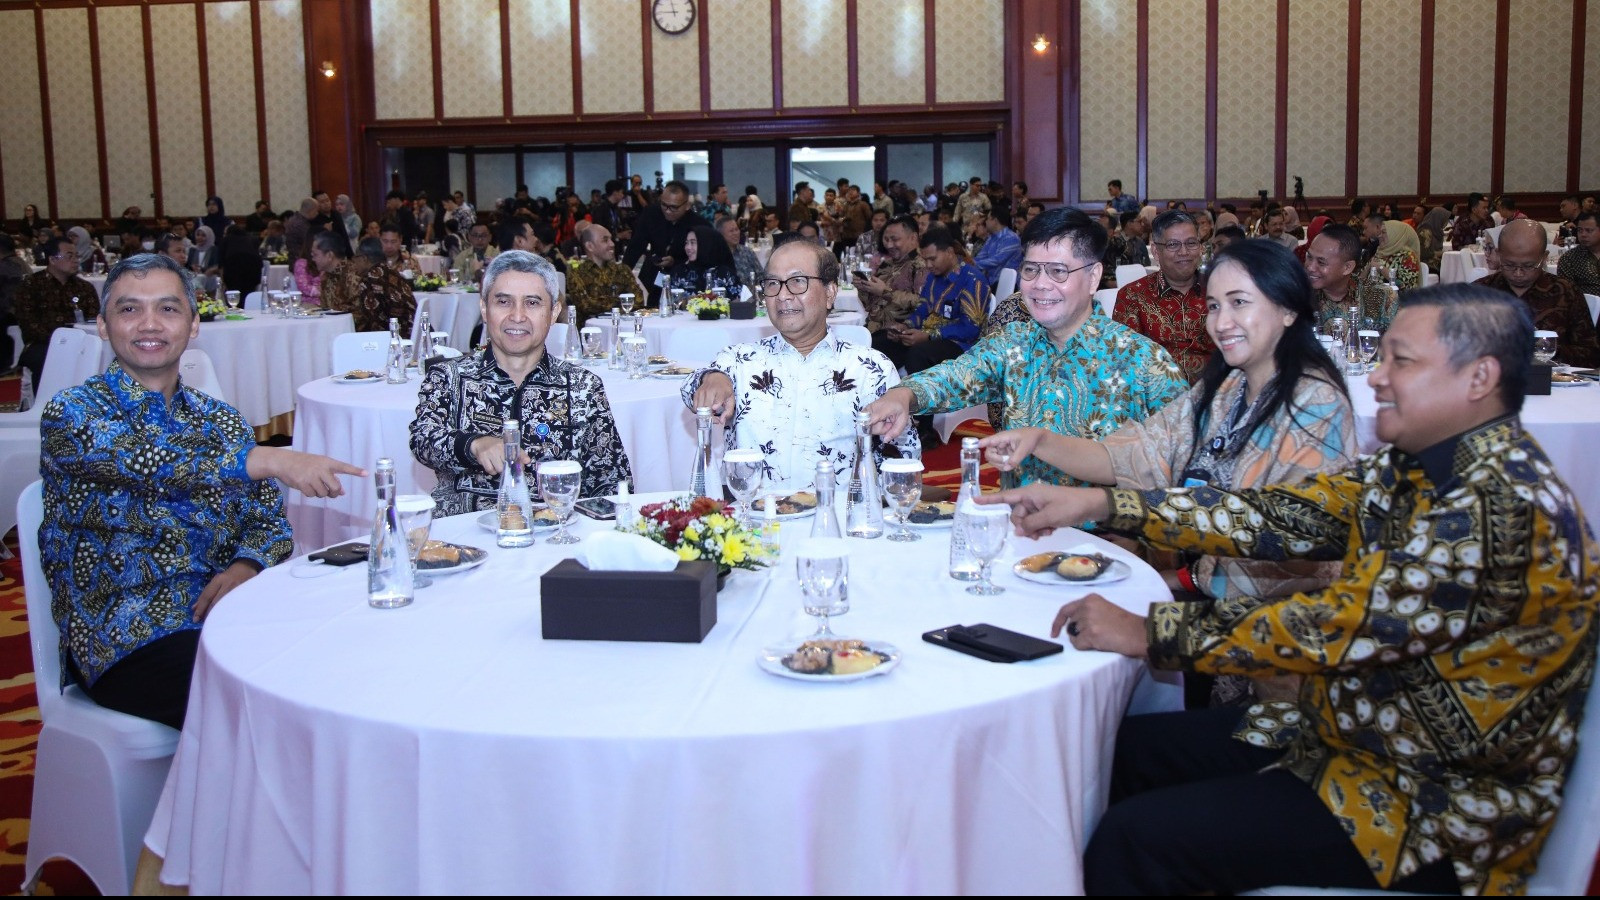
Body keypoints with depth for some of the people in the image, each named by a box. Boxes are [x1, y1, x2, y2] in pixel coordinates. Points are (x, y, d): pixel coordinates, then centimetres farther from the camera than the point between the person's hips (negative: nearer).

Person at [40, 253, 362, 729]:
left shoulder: (220, 421, 16)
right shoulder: (71, 414, 0)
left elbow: (269, 522, 11)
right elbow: (148, 465, -21)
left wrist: (245, 567, -12)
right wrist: (270, 460, -32)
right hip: (123, 638, -5)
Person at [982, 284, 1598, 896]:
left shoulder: (1506, 506, -26)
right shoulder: (1413, 470, 3)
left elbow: (1344, 627, -30)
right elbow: (1279, 516, -1)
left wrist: (1149, 634, -26)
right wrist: (1101, 504, -7)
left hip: (1435, 805, -9)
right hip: (1356, 737, 9)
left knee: (1137, 839, -19)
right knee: (1125, 748, 10)